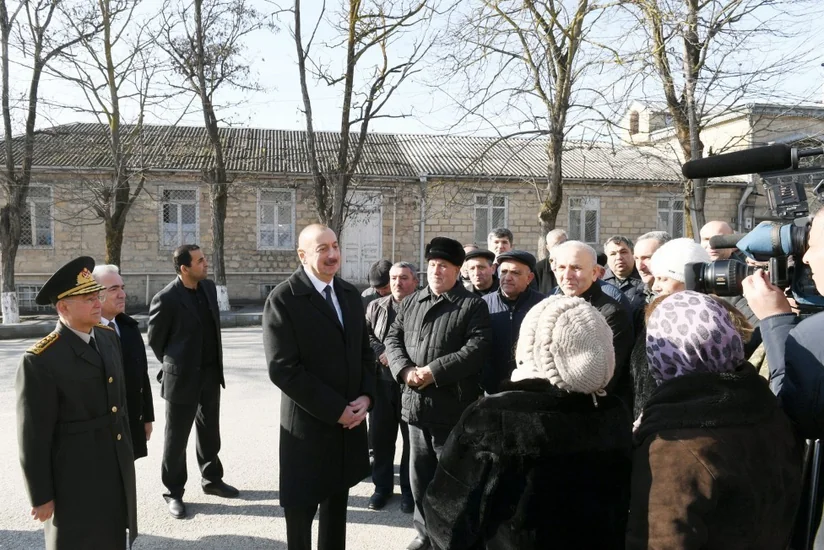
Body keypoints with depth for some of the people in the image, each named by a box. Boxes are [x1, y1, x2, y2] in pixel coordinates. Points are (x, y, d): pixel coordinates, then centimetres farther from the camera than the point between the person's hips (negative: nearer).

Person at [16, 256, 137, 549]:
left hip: (117, 467, 7)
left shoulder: (108, 336, 2)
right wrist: (41, 497, -11)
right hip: (75, 474, -6)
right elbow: (33, 435, -16)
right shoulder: (40, 361, -20)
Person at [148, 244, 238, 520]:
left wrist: (216, 363, 14)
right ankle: (174, 492, 23)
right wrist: (175, 366, 6)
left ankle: (211, 479, 35)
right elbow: (155, 339, -6)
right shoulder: (166, 299, -18)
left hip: (211, 372, 6)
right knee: (176, 437, 8)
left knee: (209, 431, 19)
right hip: (183, 377, -6)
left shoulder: (208, 287, 2)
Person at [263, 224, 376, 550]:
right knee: (302, 508, 11)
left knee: (336, 503, 19)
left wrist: (366, 396, -5)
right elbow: (283, 369, -19)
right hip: (308, 424, -5)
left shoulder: (350, 294, 7)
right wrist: (335, 409, -18)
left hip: (350, 421, 6)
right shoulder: (283, 299, -14)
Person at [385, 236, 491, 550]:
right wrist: (404, 369, -11)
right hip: (416, 402, 5)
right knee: (420, 473, 17)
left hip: (452, 406, -5)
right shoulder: (410, 303, 11)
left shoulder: (473, 305, -6)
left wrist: (435, 370, -21)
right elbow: (393, 338, 8)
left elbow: (477, 347, -17)